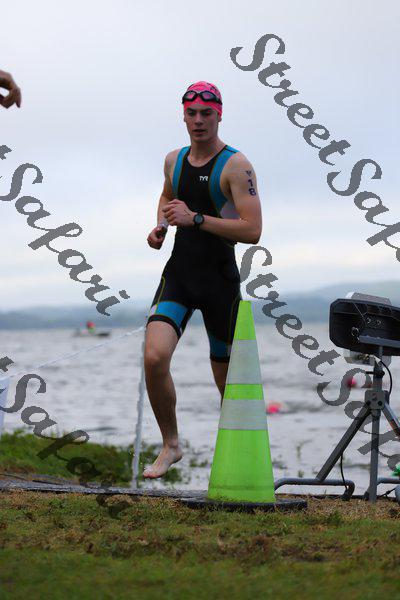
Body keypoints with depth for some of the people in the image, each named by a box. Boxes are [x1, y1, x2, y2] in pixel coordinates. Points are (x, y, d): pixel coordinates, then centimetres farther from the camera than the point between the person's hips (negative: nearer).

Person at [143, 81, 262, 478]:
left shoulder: (236, 165, -10)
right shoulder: (174, 160, 9)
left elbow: (253, 231, -19)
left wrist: (194, 219, -21)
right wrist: (160, 226, 12)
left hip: (220, 280, -4)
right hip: (178, 274, 4)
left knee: (227, 378, 7)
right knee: (154, 358, -17)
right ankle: (170, 445, 1)